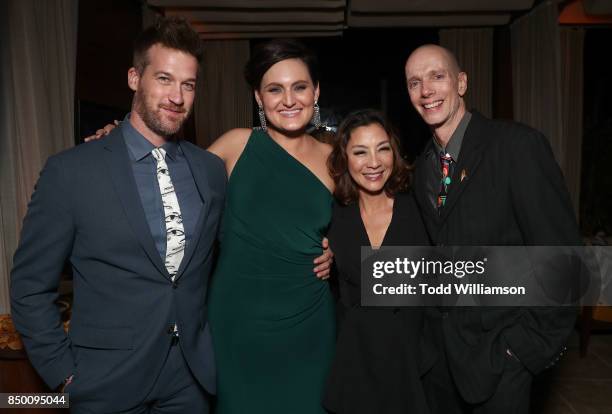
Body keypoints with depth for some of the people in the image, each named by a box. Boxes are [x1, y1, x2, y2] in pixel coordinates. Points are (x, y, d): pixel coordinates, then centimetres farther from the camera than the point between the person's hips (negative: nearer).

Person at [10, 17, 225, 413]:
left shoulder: (212, 169, -1)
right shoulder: (70, 171, -11)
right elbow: (31, 287, -6)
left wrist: (214, 344, 5)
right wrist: (66, 372, -6)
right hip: (109, 382, -3)